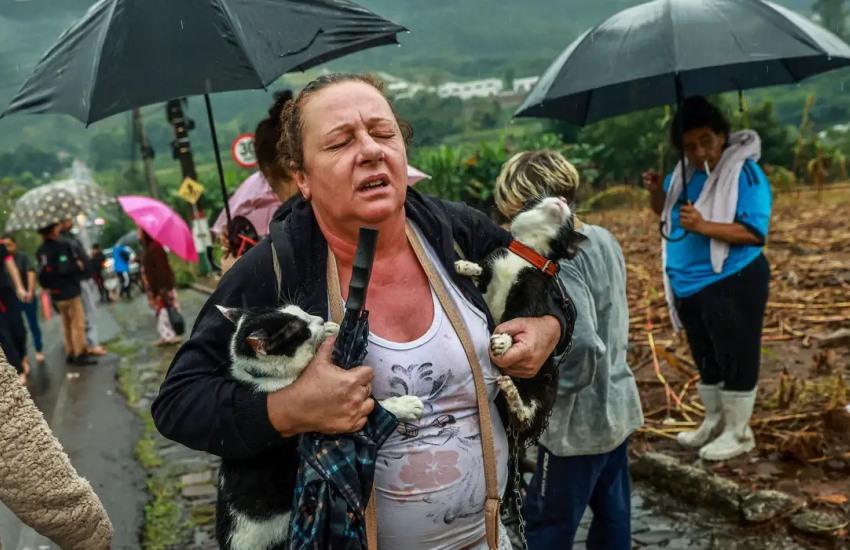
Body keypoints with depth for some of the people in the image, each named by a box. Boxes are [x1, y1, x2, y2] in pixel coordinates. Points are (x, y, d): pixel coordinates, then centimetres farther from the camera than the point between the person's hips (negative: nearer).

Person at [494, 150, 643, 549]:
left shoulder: (559, 265, -25)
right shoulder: (604, 238, 2)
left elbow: (583, 350, -32)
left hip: (579, 423, -9)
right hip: (618, 408, 9)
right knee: (612, 516, 21)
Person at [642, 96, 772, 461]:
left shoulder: (745, 173, -15)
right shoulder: (684, 172, 6)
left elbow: (755, 231, -22)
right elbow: (665, 213, 19)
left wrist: (705, 226, -33)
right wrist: (656, 192, -2)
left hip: (733, 284, -7)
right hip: (689, 285, 8)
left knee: (735, 356, 3)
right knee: (705, 357, 19)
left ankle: (738, 432, 17)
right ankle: (714, 421, 35)